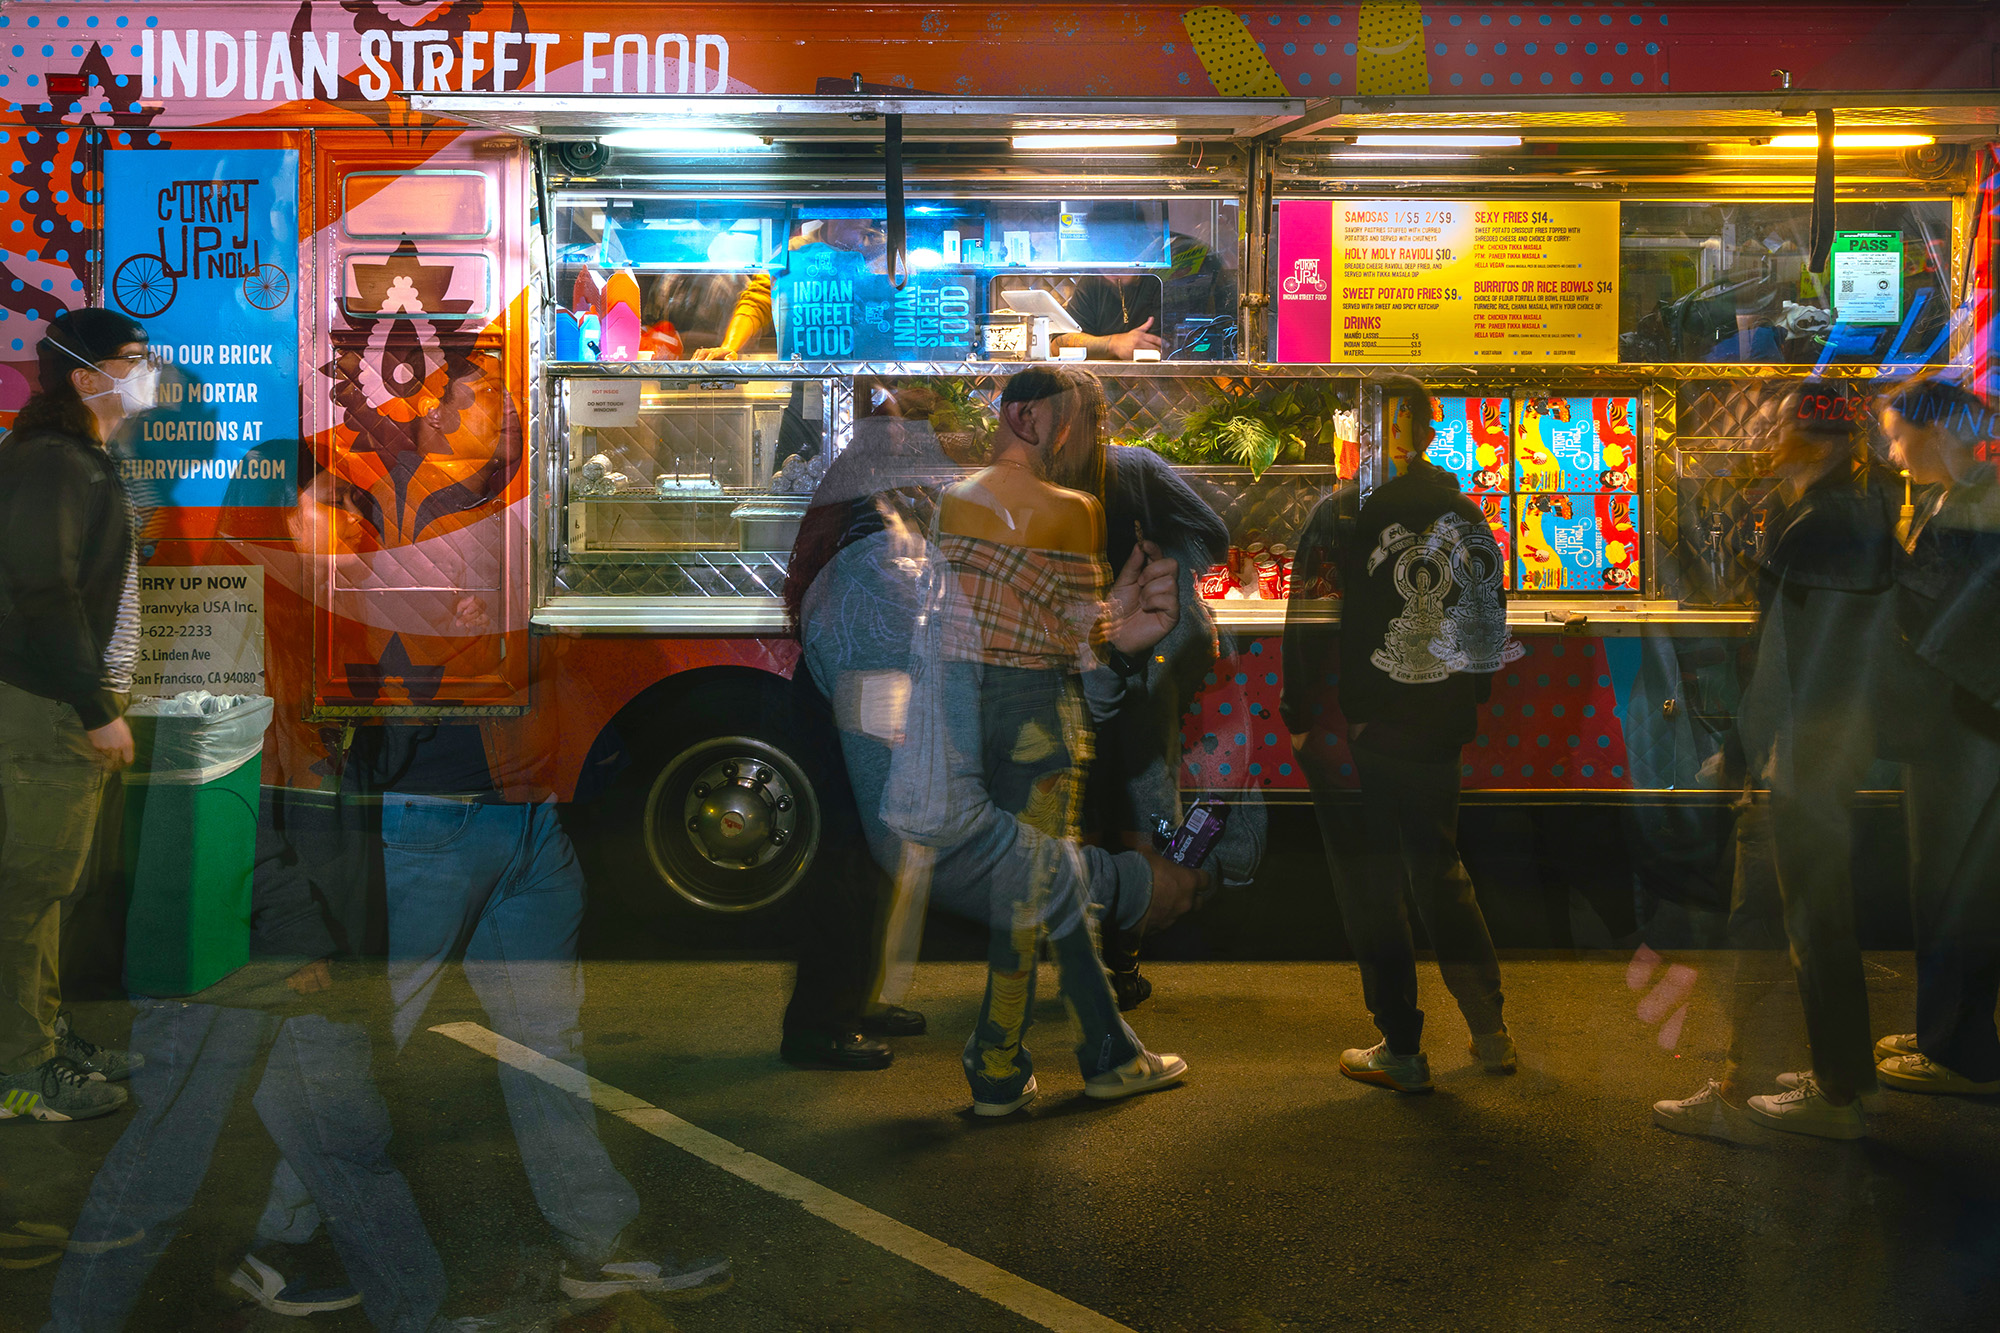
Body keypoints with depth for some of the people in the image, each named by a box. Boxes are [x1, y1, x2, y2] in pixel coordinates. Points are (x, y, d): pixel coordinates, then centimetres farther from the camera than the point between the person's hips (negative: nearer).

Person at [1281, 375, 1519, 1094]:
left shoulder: (1341, 514, -11)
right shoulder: (1465, 516, 6)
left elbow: (1307, 623, -12)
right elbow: (1491, 621, 11)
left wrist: (1300, 718, -3)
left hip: (1357, 731, -5)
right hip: (1438, 730, 5)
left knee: (1370, 885, 4)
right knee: (1441, 871, 19)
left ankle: (1402, 1050, 8)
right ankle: (1490, 1032, 23)